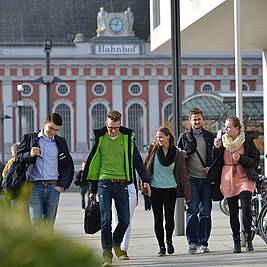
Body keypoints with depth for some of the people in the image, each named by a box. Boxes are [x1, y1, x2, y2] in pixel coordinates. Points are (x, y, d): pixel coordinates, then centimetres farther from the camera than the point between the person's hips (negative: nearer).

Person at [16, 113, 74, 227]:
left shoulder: (60, 142, 14)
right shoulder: (30, 138, 7)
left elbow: (68, 166, 16)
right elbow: (18, 158, 6)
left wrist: (62, 185, 4)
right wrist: (30, 155, -14)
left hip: (53, 187, 3)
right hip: (34, 186, -2)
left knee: (49, 224, 3)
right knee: (35, 221, -12)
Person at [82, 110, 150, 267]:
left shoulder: (127, 138, 5)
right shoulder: (99, 138, 3)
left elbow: (137, 160, 10)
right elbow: (93, 163, 9)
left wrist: (145, 180, 0)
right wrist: (93, 189, 10)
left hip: (122, 184, 2)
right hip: (105, 183, -2)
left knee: (125, 220, 3)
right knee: (106, 220, -7)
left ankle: (116, 244, 30)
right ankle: (107, 254, -2)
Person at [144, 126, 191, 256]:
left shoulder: (177, 154, -1)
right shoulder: (153, 149, 1)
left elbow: (182, 173, 1)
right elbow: (145, 166, 6)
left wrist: (187, 192, -1)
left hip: (170, 188, -1)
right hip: (155, 188, 1)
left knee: (169, 217, -3)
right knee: (158, 218, 1)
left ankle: (169, 241, 22)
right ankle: (161, 246, 9)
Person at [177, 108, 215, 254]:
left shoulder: (210, 137, 12)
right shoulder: (184, 137, 8)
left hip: (206, 178, 2)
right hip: (191, 178, -2)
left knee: (205, 212, 2)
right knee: (192, 209, -9)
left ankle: (203, 243, 7)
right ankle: (192, 242, -7)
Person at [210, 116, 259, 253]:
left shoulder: (247, 140, 0)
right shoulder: (222, 141, 8)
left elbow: (255, 160, 0)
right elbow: (216, 161, 10)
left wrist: (241, 158, -15)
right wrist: (217, 148, -6)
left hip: (244, 177, -3)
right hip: (228, 179, 3)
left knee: (246, 207, -17)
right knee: (233, 211, 4)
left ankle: (248, 238, -5)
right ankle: (236, 241, 11)